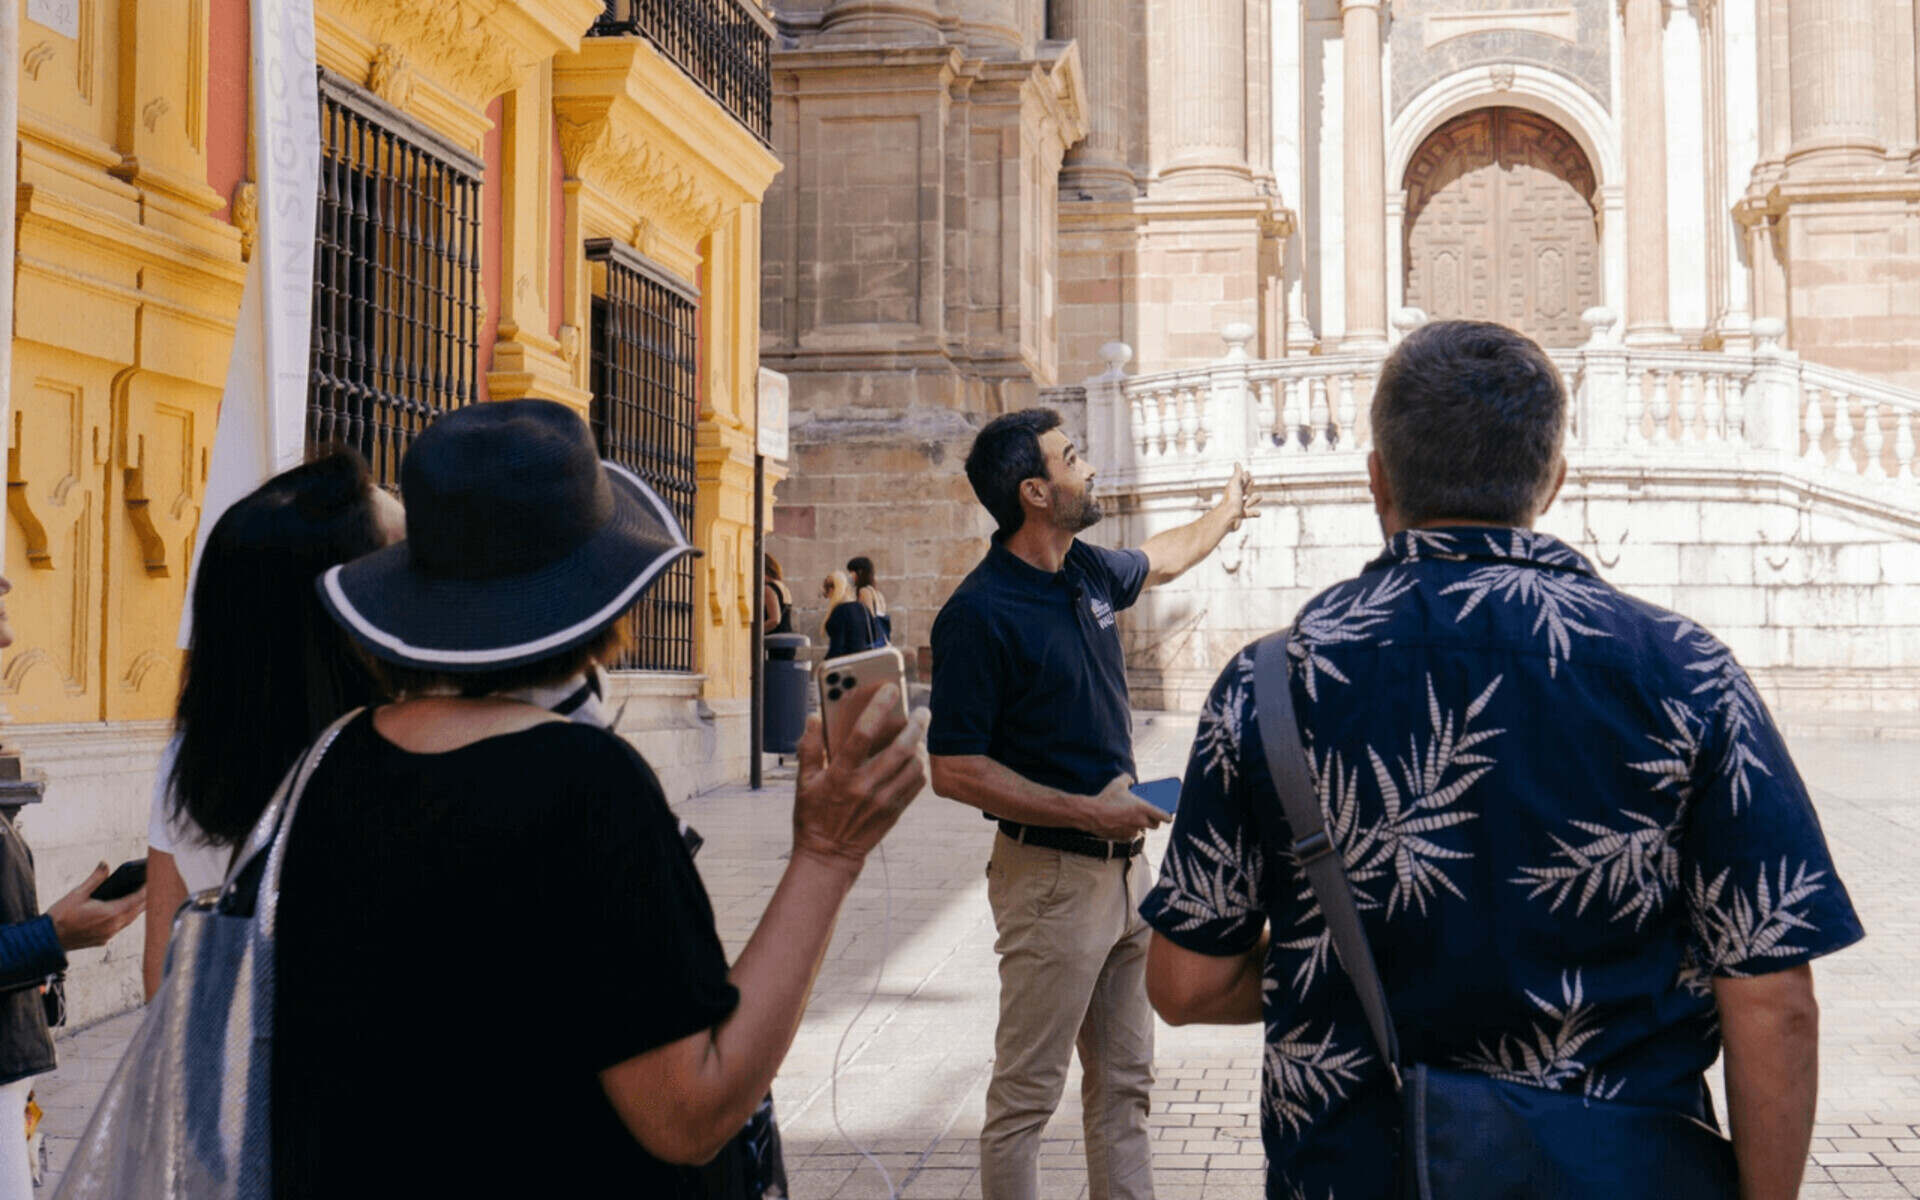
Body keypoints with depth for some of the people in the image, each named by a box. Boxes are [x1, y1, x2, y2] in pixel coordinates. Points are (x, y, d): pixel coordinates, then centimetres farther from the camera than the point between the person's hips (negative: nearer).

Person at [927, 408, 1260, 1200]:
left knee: (1124, 1081, 15)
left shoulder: (1088, 573, 7)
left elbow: (1158, 561, 32)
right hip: (1051, 875, -8)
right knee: (1027, 1093, -1)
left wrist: (1225, 514, 46)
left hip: (1123, 866, 8)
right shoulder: (980, 615, -17)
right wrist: (1090, 811, -21)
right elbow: (954, 771, -19)